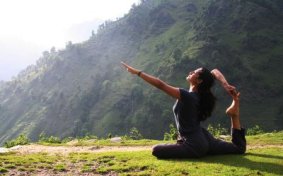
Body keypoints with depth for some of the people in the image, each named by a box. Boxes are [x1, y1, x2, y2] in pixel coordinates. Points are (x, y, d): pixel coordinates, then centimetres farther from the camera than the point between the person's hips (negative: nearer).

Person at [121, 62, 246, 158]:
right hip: (204, 139, 9)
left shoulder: (187, 96, -24)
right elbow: (215, 72, 13)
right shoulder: (201, 94, 1)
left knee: (156, 150, -9)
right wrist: (226, 85, -3)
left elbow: (160, 84, -26)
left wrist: (137, 72, -21)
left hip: (196, 145, -9)